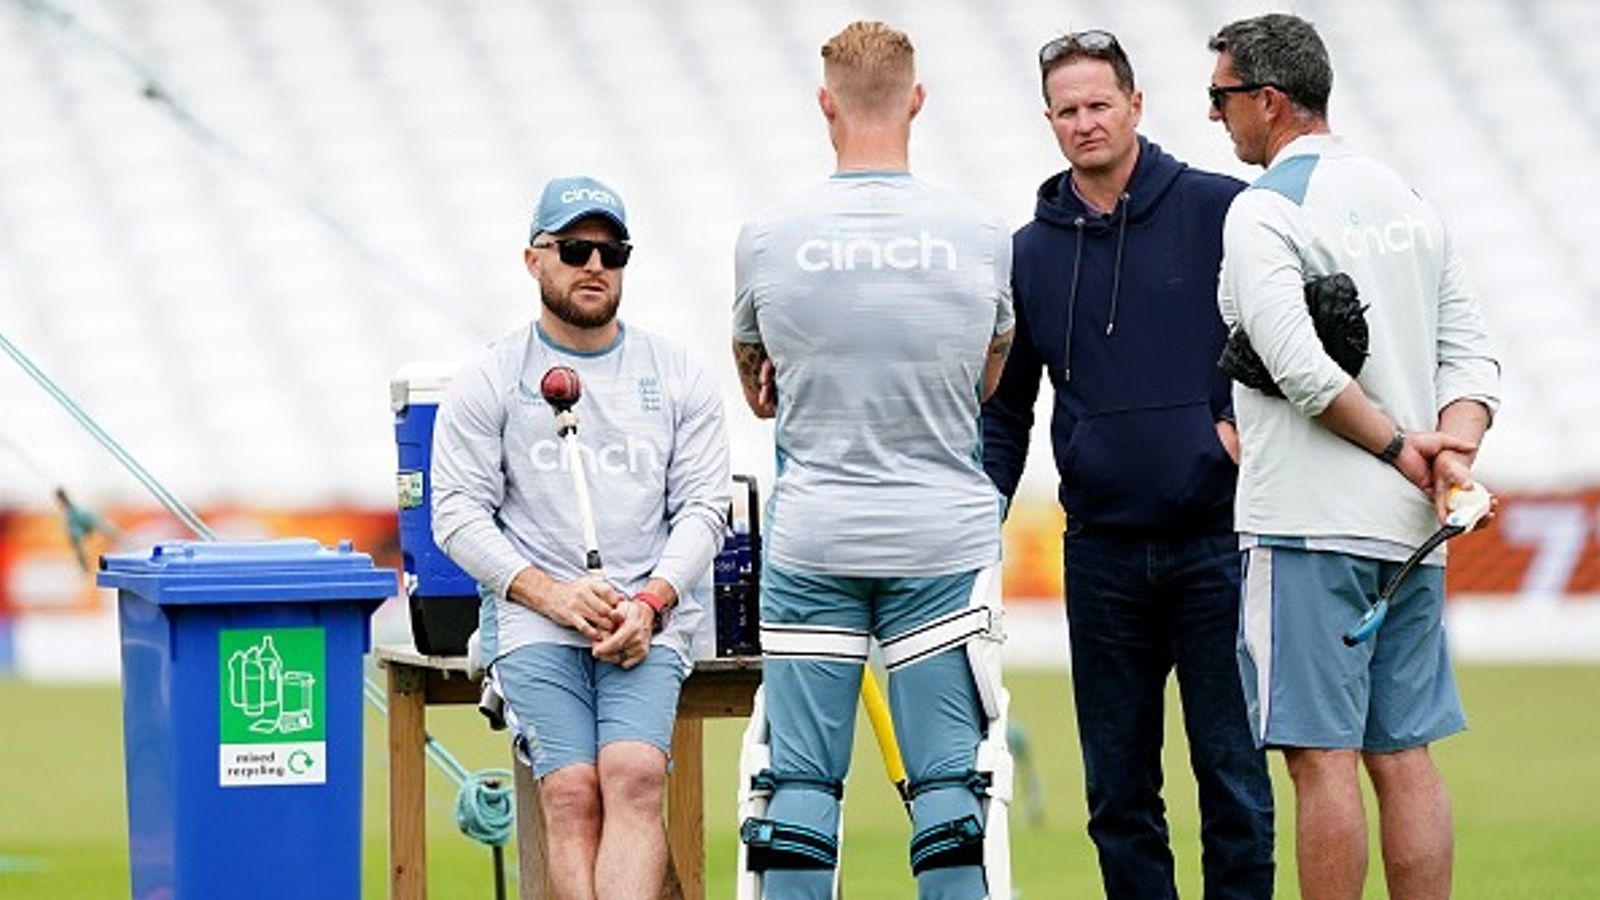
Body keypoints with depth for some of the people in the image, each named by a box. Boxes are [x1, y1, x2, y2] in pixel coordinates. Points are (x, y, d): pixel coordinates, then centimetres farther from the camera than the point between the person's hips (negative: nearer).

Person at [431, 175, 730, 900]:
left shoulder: (679, 379, 15)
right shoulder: (489, 380, 10)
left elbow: (702, 507, 9)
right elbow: (458, 514, 4)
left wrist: (649, 602, -9)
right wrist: (549, 593, -11)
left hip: (651, 617, 0)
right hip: (531, 620, 0)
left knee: (633, 775, -25)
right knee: (571, 791, -22)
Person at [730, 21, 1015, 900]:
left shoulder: (768, 237, -5)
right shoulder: (980, 236, -3)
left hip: (811, 538, 0)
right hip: (942, 535, 0)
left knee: (801, 778, 4)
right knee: (950, 780, 2)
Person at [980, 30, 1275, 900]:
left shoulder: (1219, 210, -2)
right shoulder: (1029, 254, 9)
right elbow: (1003, 411, 15)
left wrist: (1251, 421, -8)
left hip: (1215, 539, -3)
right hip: (1101, 550, 3)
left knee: (1231, 769, -1)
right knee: (1117, 788, 6)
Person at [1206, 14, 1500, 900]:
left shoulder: (1261, 212, -8)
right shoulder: (1408, 203, 16)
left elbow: (1300, 367, -18)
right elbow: (1470, 354, 12)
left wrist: (1400, 448, -9)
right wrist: (1453, 451, -2)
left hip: (1308, 525, -7)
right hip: (1408, 527, 7)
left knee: (1322, 758, -6)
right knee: (1404, 755, 7)